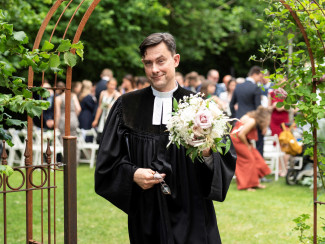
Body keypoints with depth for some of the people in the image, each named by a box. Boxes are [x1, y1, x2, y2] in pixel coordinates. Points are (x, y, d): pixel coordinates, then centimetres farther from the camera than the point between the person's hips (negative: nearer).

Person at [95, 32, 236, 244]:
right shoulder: (127, 106, 4)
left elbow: (228, 157, -2)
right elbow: (108, 159, 6)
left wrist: (208, 154, -21)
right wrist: (132, 173, -11)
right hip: (146, 216, 1)